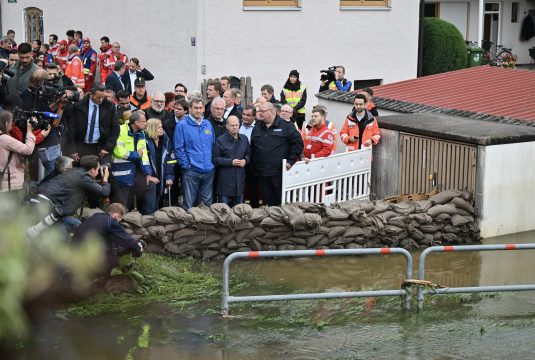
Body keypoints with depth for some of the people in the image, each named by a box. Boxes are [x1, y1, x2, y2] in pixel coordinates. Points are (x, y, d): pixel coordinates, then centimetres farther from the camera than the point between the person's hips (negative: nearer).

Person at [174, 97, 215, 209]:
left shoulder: (207, 124, 12)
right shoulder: (182, 125, -4)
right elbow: (178, 149, -7)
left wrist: (212, 162, 8)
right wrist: (186, 165, -12)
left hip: (208, 171, 5)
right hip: (191, 171, -5)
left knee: (206, 203, 11)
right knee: (188, 204, -3)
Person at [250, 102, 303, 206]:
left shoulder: (286, 126, -2)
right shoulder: (257, 128, 14)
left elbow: (298, 143, -4)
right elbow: (252, 149, 19)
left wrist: (291, 161, -8)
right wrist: (254, 165, 10)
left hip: (279, 173, -5)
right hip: (262, 174, 5)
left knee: (281, 201, -2)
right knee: (268, 201, 9)